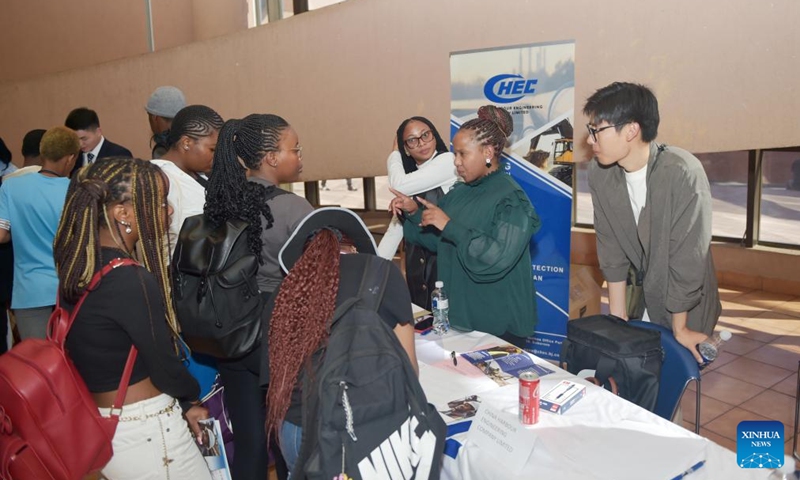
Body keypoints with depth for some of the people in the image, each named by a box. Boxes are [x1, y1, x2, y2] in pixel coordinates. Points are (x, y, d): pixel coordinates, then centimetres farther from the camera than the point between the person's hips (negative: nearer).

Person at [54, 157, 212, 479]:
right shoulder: (133, 282, -27)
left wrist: (181, 404, 9)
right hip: (144, 433, -8)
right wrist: (191, 398, 5)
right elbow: (165, 369, -17)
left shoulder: (78, 267, -1)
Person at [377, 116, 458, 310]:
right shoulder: (410, 173, 14)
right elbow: (396, 223, 13)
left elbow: (399, 186, -20)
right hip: (417, 266, 7)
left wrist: (394, 153, -1)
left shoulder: (448, 161, -9)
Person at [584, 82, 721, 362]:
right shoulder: (599, 174, -10)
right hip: (639, 303, 4)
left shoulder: (682, 173, -27)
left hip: (685, 310, -4)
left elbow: (687, 257, -21)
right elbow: (611, 246, -3)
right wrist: (617, 314, 0)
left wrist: (679, 328, -13)